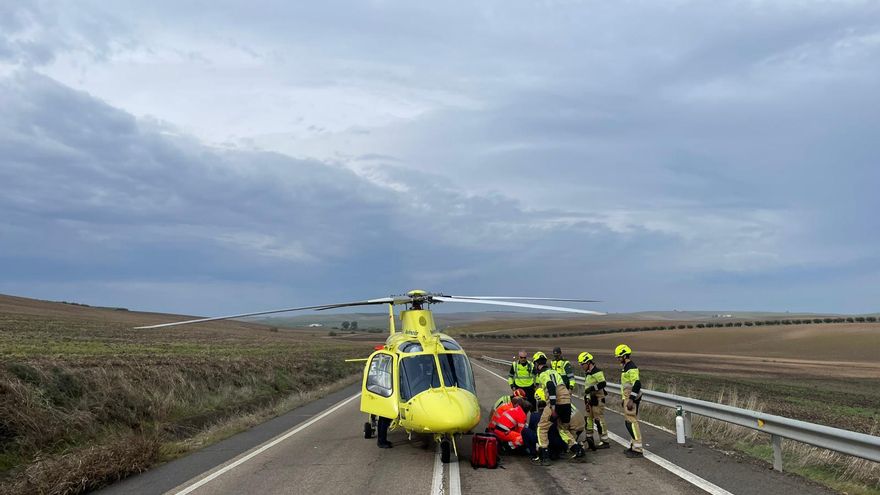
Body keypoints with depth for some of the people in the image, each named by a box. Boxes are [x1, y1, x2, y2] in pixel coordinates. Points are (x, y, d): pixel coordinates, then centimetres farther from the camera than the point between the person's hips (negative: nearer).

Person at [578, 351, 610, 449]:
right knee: (588, 418, 13)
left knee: (599, 420, -8)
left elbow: (602, 383, -26)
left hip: (597, 399, -10)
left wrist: (591, 389, -28)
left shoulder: (597, 371, -16)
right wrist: (586, 393, 27)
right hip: (589, 399, 10)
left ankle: (605, 442, -3)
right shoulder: (587, 372, 16)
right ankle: (589, 439, 23)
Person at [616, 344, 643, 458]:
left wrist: (631, 399, -25)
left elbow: (637, 384, -24)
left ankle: (637, 449, -10)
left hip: (631, 399, -11)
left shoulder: (632, 368, -16)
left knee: (631, 422, -11)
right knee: (630, 422, 14)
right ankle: (633, 446, 21)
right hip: (627, 398, 11)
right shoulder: (626, 367, 17)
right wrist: (623, 398, 27)